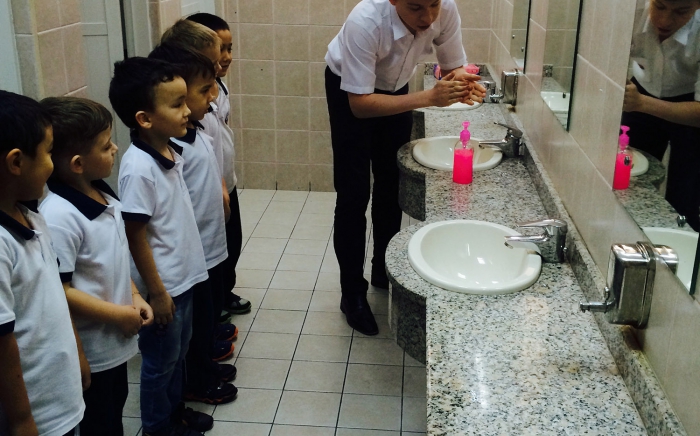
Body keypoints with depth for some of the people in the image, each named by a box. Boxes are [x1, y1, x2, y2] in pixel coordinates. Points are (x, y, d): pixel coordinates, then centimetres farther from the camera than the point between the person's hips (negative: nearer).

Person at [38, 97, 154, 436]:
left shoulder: (103, 193, 0)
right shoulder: (58, 216, -28)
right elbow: (58, 292, -27)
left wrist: (134, 297, 1)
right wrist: (118, 314, -18)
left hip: (116, 339, 8)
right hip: (89, 349, -8)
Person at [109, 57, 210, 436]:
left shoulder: (171, 150, -1)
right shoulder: (138, 168, -26)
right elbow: (136, 237, -21)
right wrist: (157, 292, -16)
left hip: (183, 276, 8)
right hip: (162, 285, -8)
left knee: (180, 349, 24)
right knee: (161, 359, 12)